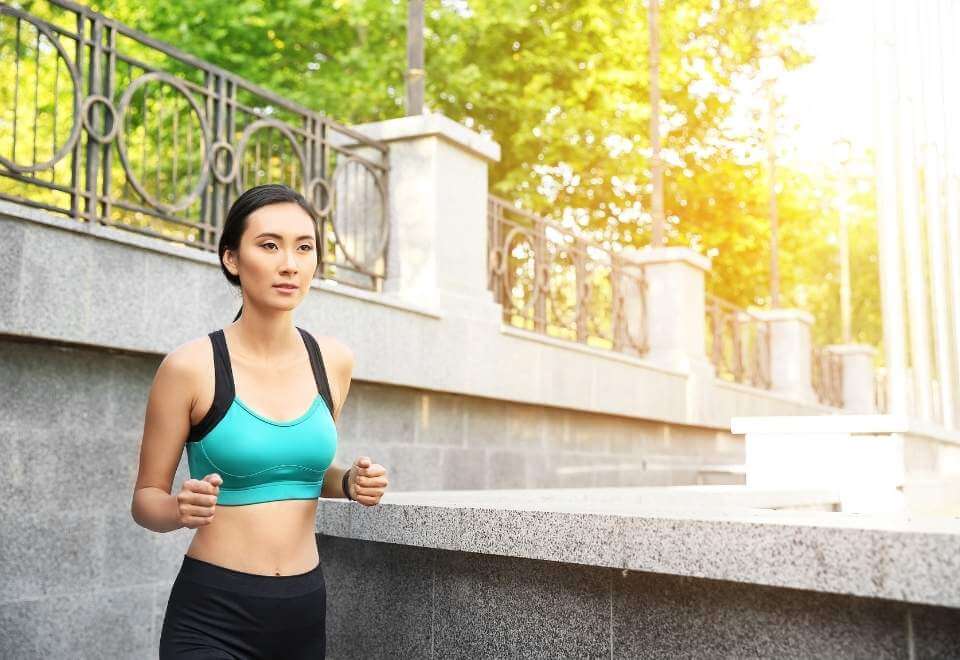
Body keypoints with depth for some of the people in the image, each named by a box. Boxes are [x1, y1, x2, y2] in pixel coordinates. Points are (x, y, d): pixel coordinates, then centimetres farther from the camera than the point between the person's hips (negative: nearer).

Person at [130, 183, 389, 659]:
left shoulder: (333, 360, 0)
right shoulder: (191, 367, -12)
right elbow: (146, 499, -3)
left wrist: (349, 482, -4)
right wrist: (182, 509, -24)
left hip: (305, 606, 4)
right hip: (212, 615, -4)